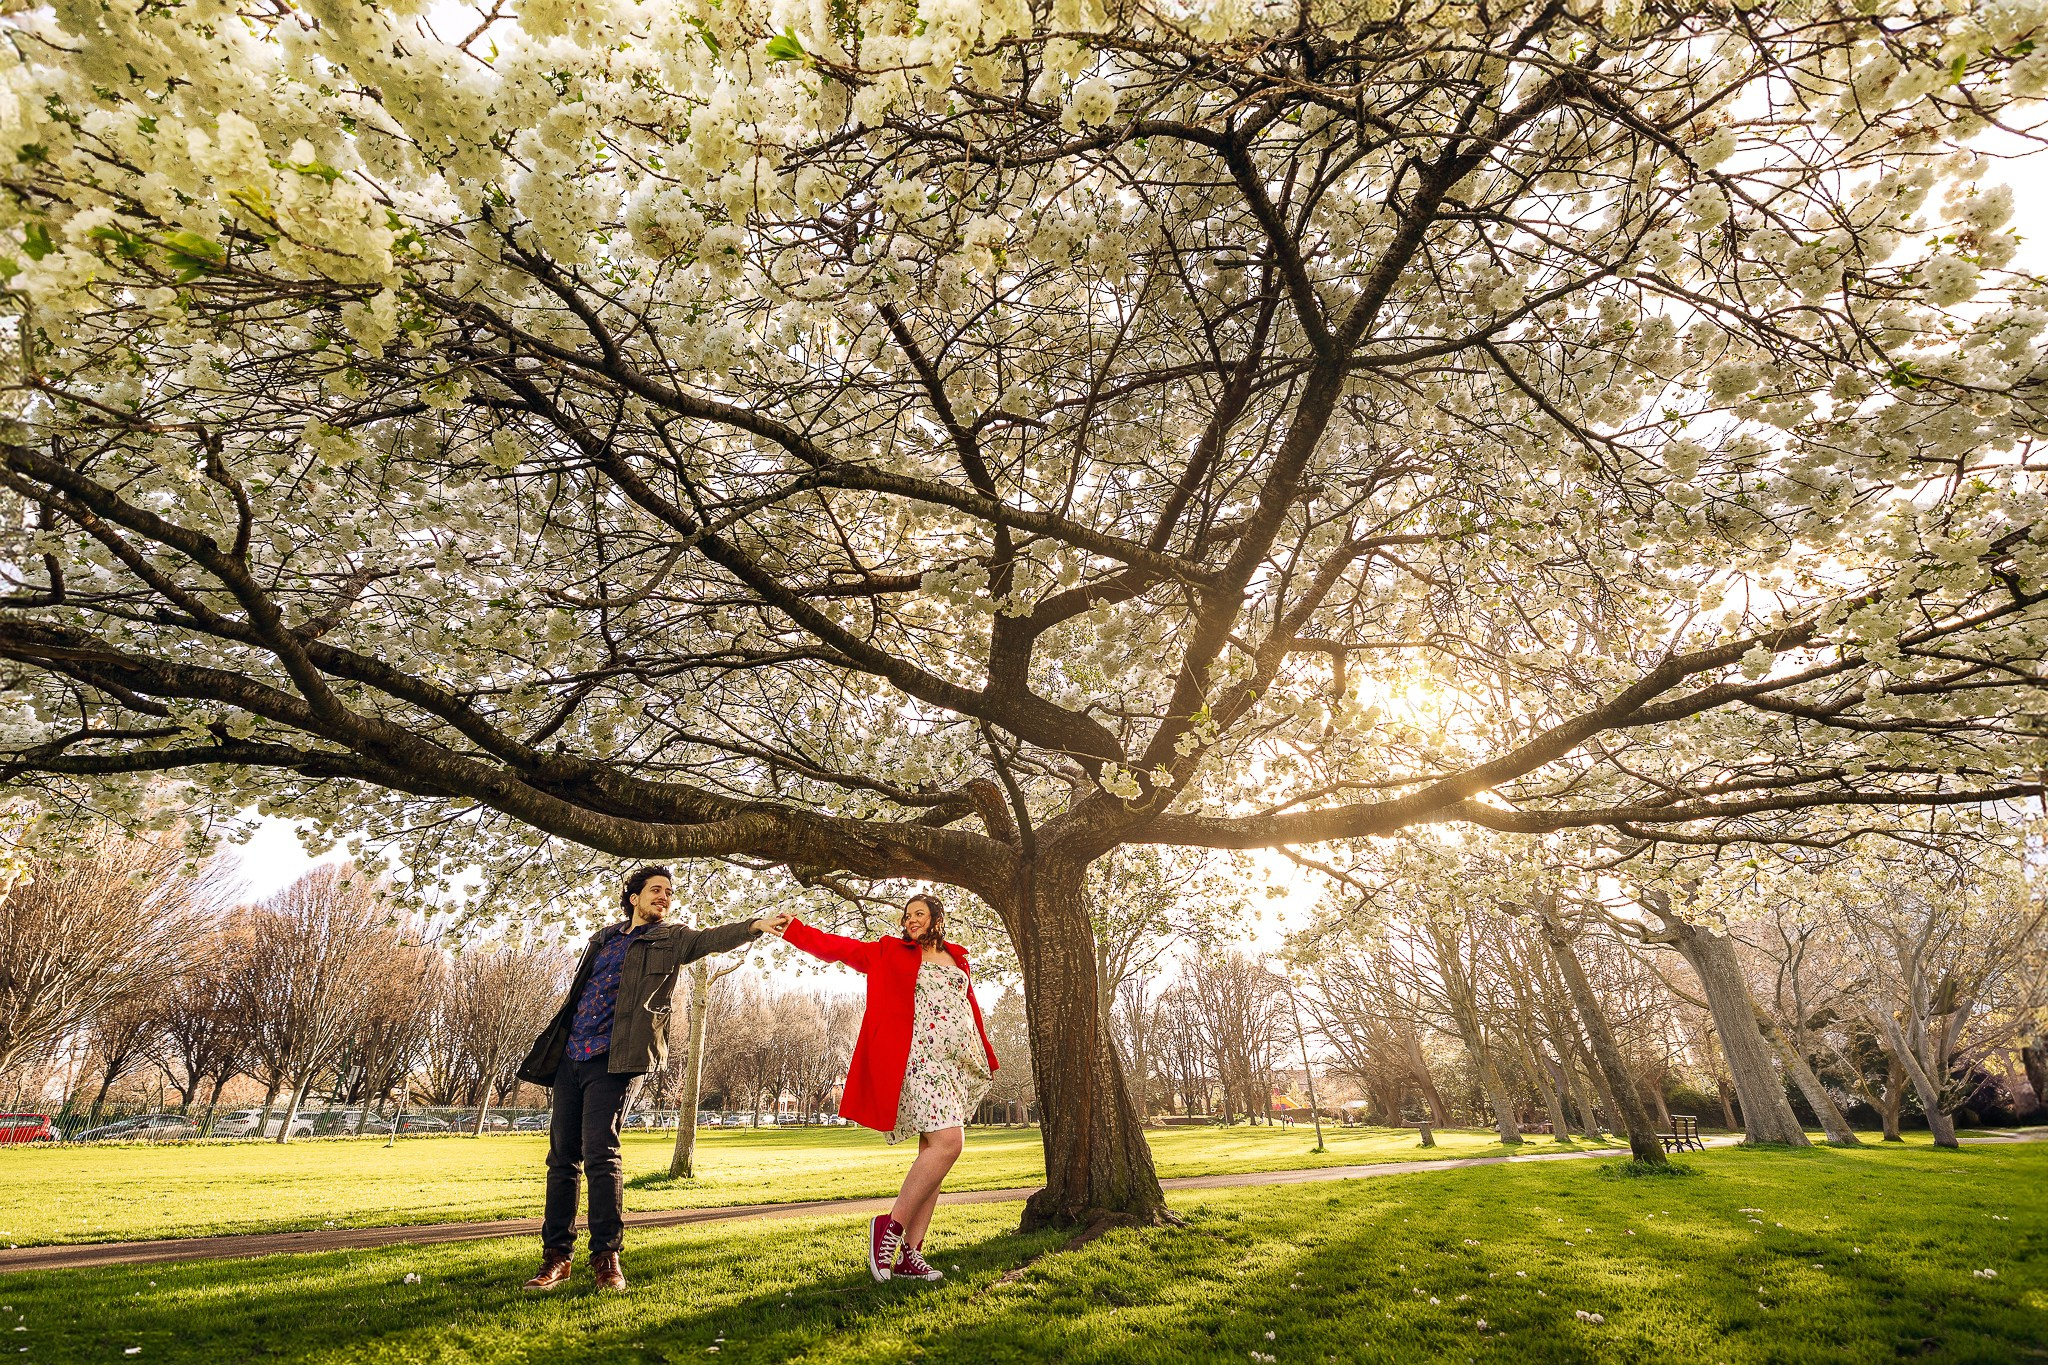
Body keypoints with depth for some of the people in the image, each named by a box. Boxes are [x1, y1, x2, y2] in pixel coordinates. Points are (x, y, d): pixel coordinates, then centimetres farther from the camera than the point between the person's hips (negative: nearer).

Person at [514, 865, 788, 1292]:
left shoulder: (670, 939, 5)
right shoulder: (604, 938, 19)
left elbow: (711, 939, -13)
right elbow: (578, 995, 24)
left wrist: (756, 926, -31)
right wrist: (553, 1045, 20)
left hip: (614, 1059, -5)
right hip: (571, 1057, 5)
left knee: (600, 1153, -11)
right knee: (562, 1156, 7)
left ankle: (606, 1257, 0)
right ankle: (556, 1257, 17)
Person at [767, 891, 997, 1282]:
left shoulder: (957, 959, 18)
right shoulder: (891, 952, 7)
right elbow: (842, 947, -1)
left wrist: (986, 1057, 24)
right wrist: (793, 929, -11)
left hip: (958, 1064, 5)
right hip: (921, 1060, -5)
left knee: (934, 1152, 4)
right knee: (946, 1143, -19)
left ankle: (909, 1252, 10)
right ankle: (891, 1226, -5)